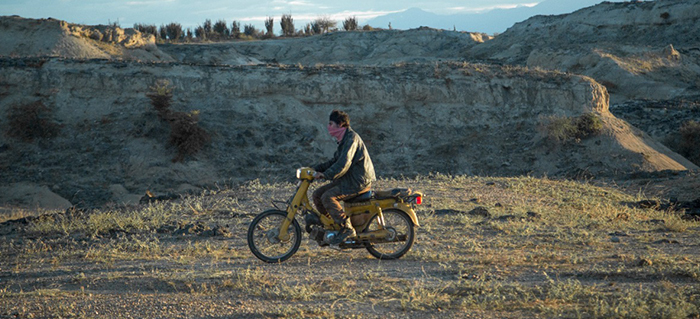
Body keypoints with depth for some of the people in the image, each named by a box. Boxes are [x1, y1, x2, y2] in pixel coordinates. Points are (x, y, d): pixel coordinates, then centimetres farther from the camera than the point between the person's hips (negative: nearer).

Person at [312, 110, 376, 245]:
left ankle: (347, 228, -21)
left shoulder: (352, 138, -16)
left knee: (328, 197, -25)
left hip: (359, 181, -10)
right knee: (317, 195, 3)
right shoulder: (343, 139, 17)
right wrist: (315, 168, 11)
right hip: (347, 179, 10)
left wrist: (325, 174, -28)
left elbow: (343, 164, -27)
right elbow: (335, 161, 21)